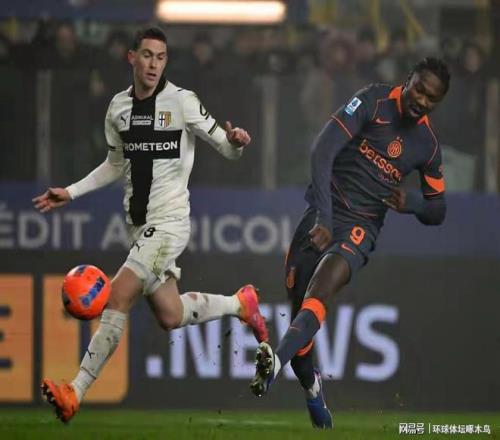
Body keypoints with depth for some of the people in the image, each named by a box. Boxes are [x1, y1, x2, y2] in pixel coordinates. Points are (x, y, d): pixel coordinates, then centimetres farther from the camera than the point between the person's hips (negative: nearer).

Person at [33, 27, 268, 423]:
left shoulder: (182, 101, -10)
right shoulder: (118, 107, 6)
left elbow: (226, 148, -7)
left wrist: (235, 141, -31)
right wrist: (70, 192, 15)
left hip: (170, 221, -7)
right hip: (139, 224, 7)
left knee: (119, 296, -18)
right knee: (170, 316, 9)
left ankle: (76, 393, -17)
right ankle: (241, 303, 35)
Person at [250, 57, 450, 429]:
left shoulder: (428, 144, 6)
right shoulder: (374, 101, -6)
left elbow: (437, 210, 16)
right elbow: (323, 150, -16)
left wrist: (411, 202, -10)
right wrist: (322, 217, -25)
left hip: (361, 227, 0)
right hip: (321, 216, 0)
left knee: (322, 287, -28)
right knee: (299, 305, 0)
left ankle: (277, 362, -48)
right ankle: (311, 385, 26)